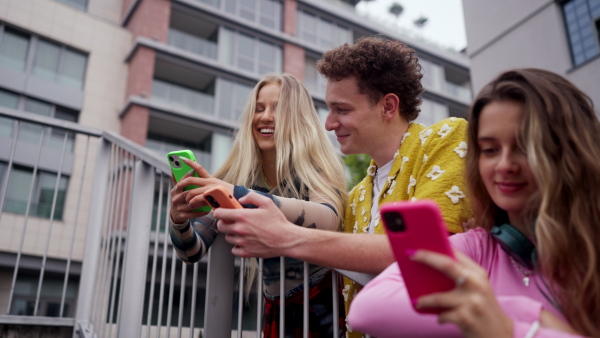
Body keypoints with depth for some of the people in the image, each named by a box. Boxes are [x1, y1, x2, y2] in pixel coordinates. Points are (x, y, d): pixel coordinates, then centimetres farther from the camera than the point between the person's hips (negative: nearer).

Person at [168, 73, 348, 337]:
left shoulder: (315, 169, -15)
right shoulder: (237, 176, -8)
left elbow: (329, 221, -37)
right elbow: (193, 252, -6)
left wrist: (239, 196, -45)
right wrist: (179, 221, -27)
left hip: (325, 302, -3)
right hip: (277, 308, 3)